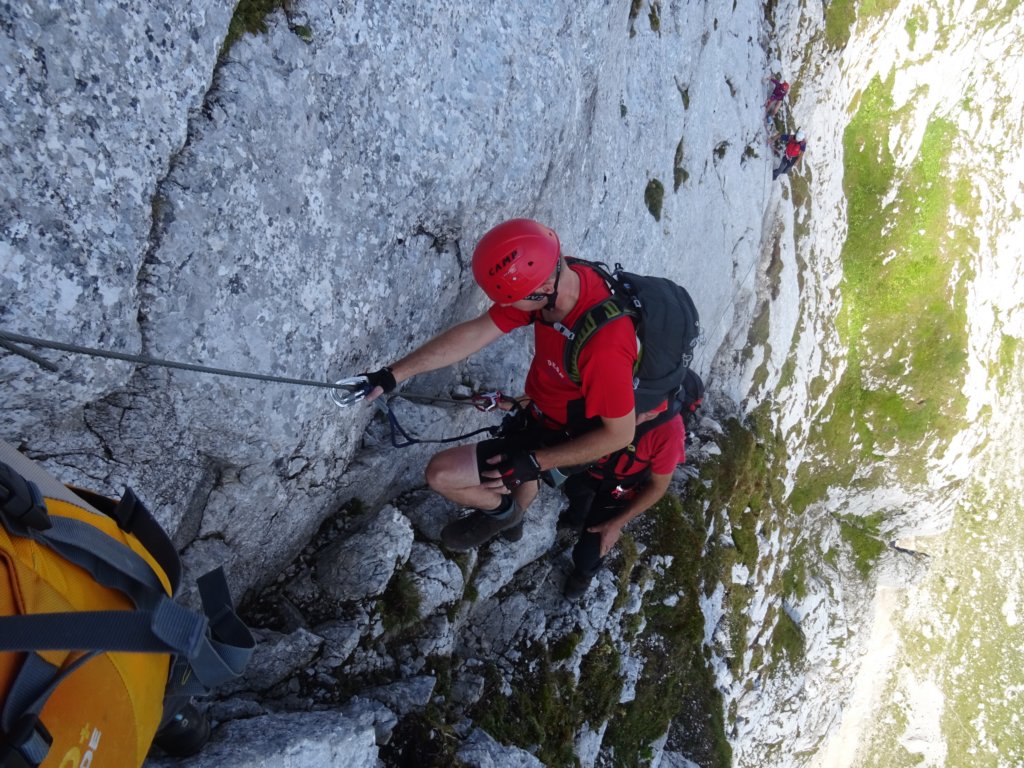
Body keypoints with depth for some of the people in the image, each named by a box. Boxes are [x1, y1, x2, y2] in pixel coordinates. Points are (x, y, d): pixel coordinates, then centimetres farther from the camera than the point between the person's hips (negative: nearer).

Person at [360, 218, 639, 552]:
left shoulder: (604, 347, -41)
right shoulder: (554, 279, -20)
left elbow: (620, 433, -26)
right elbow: (474, 334, -15)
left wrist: (534, 462, -25)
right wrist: (392, 374, -15)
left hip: (562, 441, -7)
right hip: (538, 412, 7)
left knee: (442, 473, -11)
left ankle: (501, 511, 20)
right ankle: (512, 519, 67)